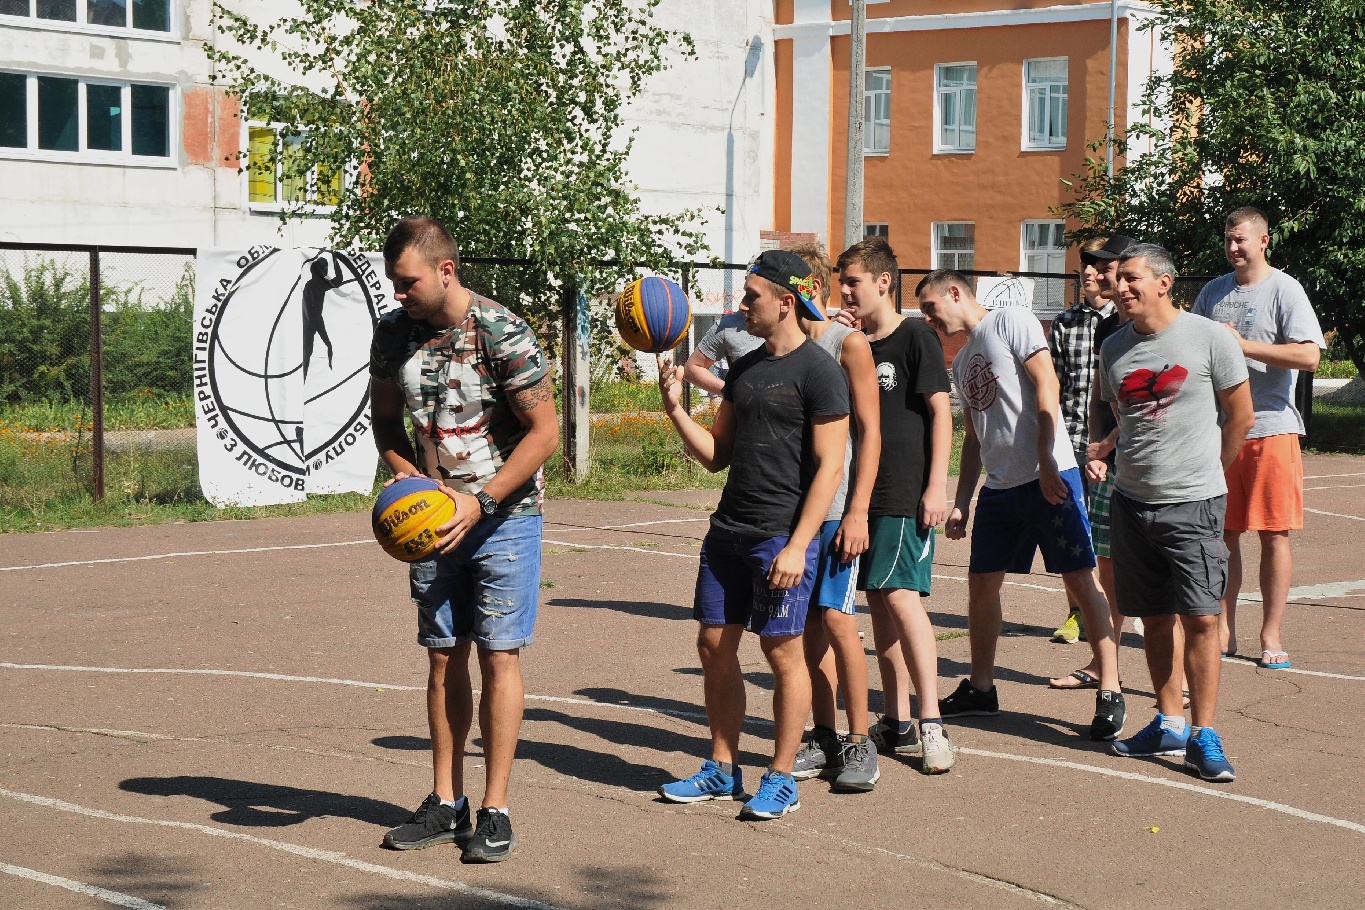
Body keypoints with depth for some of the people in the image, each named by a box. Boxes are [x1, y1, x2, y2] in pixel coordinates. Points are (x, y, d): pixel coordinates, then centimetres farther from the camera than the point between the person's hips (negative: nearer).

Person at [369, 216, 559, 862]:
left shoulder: (503, 334, -17)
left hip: (504, 514, -5)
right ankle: (446, 801, 18)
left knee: (498, 656, -4)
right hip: (433, 517, 5)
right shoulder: (393, 332, 0)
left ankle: (495, 812, 2)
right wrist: (402, 472, -5)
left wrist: (481, 501, -20)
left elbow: (544, 431, -14)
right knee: (444, 658, 9)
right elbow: (385, 416, 15)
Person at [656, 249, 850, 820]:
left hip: (783, 534, -8)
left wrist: (797, 545, -18)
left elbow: (829, 466, -13)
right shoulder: (745, 368, 15)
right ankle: (722, 770, 20)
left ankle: (781, 781, 9)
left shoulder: (818, 371, -8)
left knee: (782, 650, -2)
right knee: (714, 645, 8)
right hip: (728, 529, 8)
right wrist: (675, 409, 2)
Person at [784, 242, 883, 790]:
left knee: (836, 618, -10)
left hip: (836, 508, -6)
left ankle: (860, 743, -3)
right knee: (810, 624, 6)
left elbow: (870, 432, -8)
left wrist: (857, 512, -14)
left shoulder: (849, 345, -4)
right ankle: (823, 740, 13)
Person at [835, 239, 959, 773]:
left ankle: (932, 725, -14)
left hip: (906, 494, -7)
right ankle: (897, 723, 14)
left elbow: (940, 412, -9)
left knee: (901, 596, -15)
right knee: (879, 602, 8)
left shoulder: (915, 337, -5)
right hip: (864, 490, 7)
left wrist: (936, 486, -15)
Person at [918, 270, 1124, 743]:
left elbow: (1045, 384, -12)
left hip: (1050, 477, -8)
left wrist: (1045, 462, -20)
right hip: (999, 487, 8)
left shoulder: (1011, 321, -2)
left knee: (1080, 580, -6)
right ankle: (980, 688, 24)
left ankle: (1110, 693, -2)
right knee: (981, 583, 10)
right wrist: (961, 503, 18)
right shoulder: (962, 360, 21)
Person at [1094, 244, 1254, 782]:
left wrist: (1202, 473, 8)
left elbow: (1241, 418, 2)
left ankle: (1203, 737, -2)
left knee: (1201, 618, -8)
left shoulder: (1209, 338, -6)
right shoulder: (1114, 349, 8)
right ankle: (1169, 725, 20)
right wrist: (1101, 456, 4)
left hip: (1194, 503, -5)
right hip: (1132, 501, 5)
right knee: (1156, 618, 10)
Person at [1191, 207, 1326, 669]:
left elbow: (1309, 355, -14)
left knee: (1274, 534, -1)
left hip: (1271, 427, -5)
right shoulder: (1213, 292, 14)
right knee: (1223, 532, 5)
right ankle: (1224, 631, 12)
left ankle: (1272, 635, 5)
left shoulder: (1284, 290, -3)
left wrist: (1244, 345, -14)